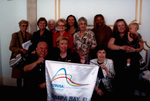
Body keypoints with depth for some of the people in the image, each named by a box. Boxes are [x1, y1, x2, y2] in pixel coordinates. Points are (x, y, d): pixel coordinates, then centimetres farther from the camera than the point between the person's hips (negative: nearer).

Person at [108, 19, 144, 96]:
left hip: (131, 63, -1)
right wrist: (121, 47, -13)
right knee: (119, 83, -7)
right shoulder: (115, 36, 17)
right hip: (118, 63, 1)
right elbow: (109, 45, 2)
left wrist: (134, 50, -15)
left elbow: (141, 46, 7)